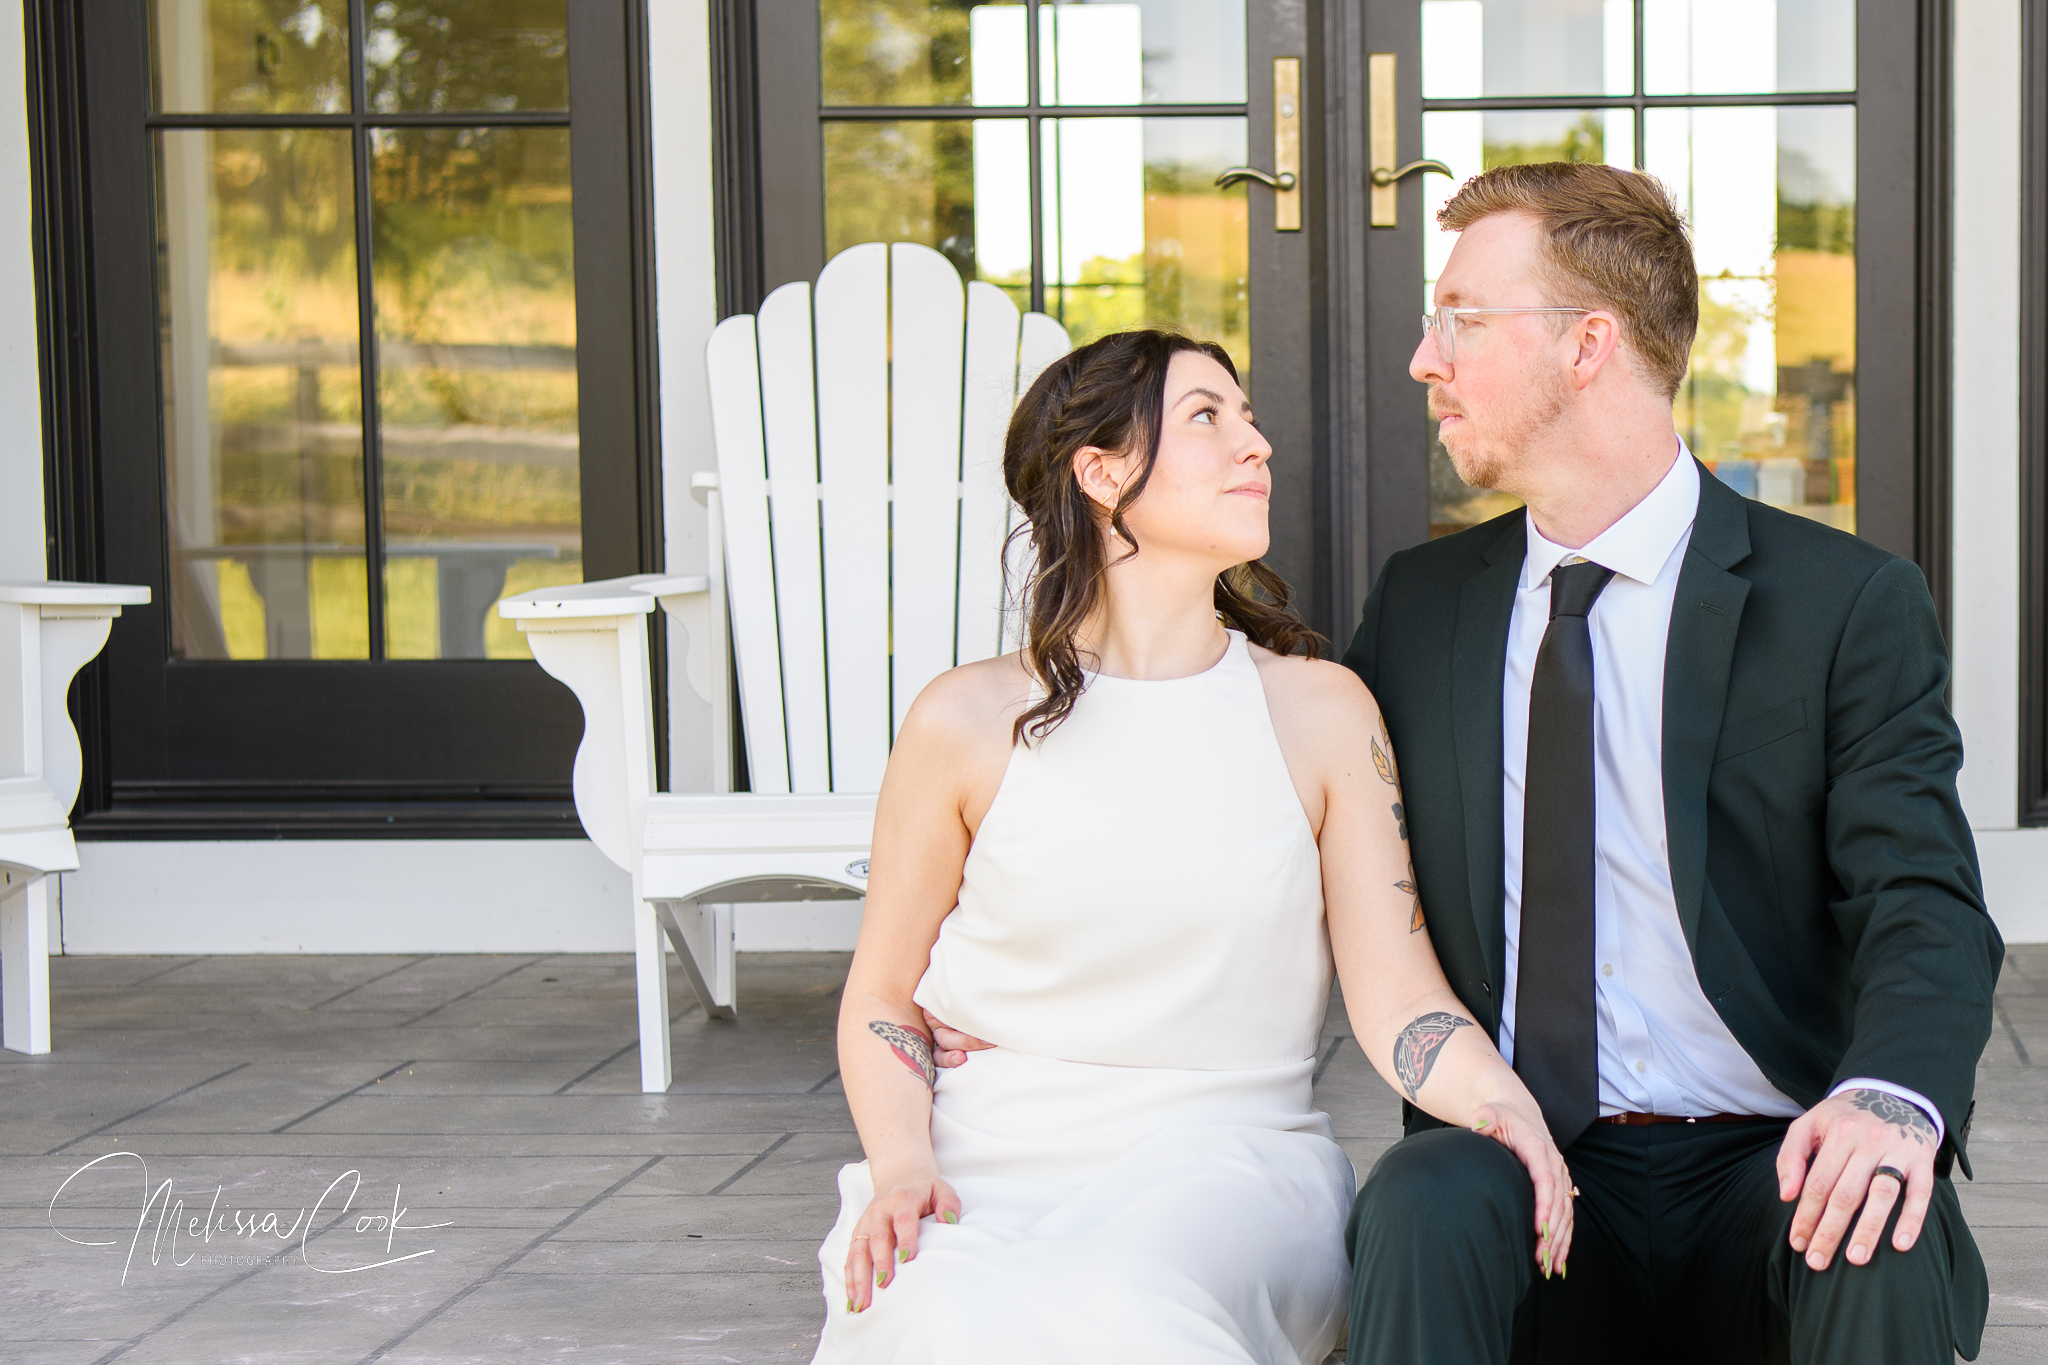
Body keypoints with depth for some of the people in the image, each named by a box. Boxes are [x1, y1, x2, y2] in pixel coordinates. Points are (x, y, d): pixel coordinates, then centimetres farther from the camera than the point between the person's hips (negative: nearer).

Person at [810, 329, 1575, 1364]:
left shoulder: (1322, 714, 6)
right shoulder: (970, 723, 3)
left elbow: (1396, 992, 0)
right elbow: (880, 1000, 10)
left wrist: (1500, 1100, -21)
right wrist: (900, 1168, -8)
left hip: (1228, 1165, 1)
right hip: (996, 1168, 0)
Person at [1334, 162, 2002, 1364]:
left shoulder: (1851, 606, 1)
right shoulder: (1419, 604, 14)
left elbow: (1923, 903, -8)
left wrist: (1893, 1098, -31)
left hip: (1764, 1168, -1)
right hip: (1520, 1168, 2)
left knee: (1883, 1241, -33)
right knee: (1421, 1205, -32)